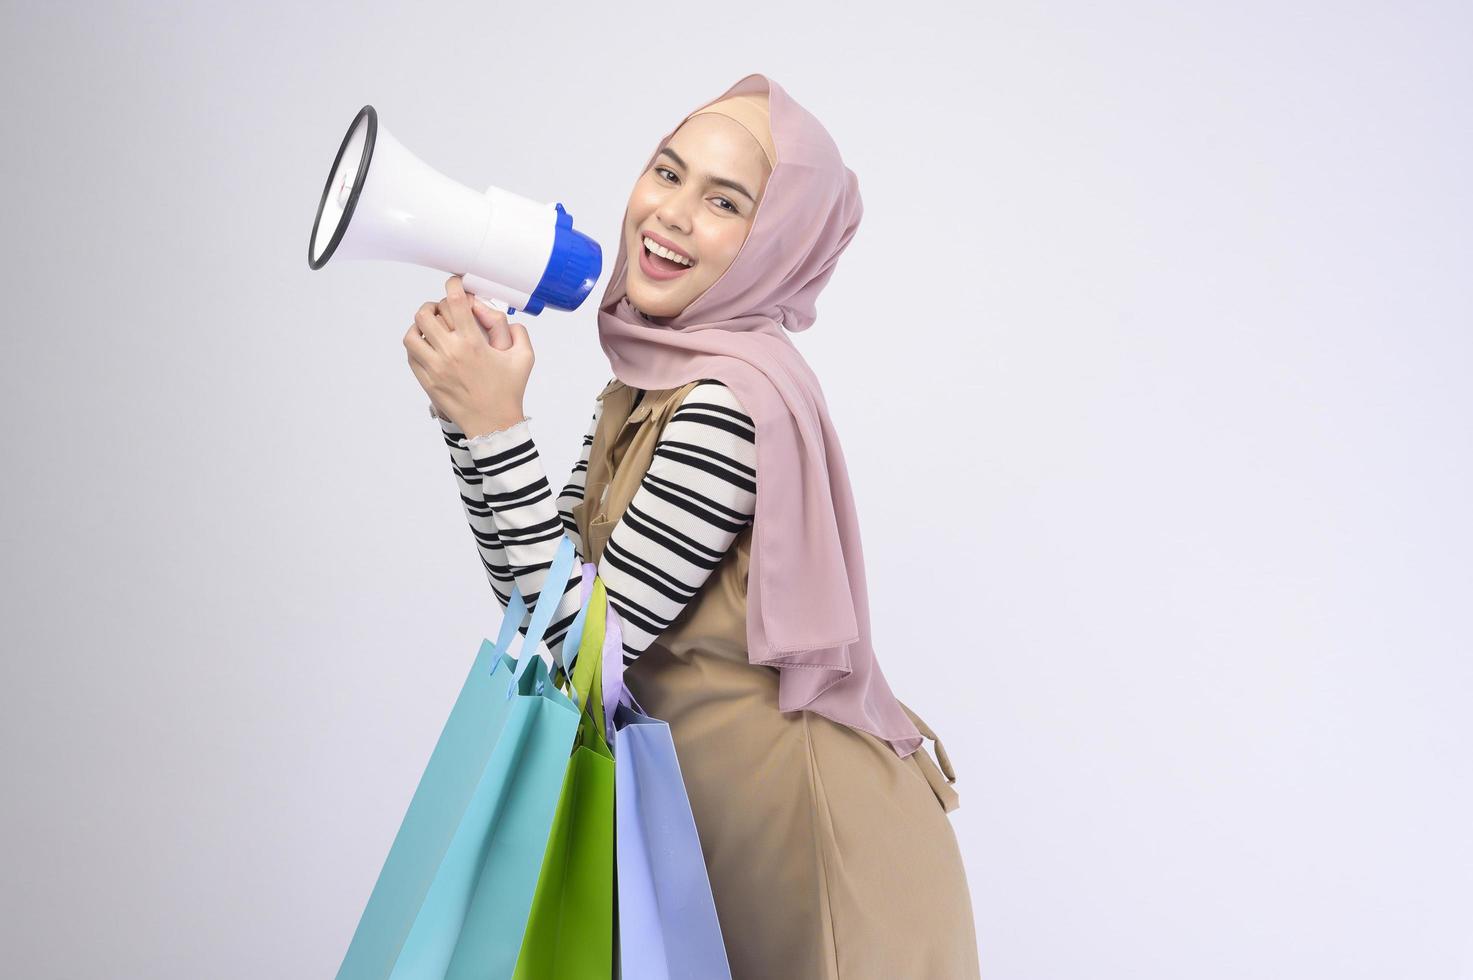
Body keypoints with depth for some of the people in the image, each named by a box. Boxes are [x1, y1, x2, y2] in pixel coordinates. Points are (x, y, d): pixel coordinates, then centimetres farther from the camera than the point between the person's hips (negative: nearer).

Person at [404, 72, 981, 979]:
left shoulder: (735, 401, -24)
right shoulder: (655, 376, 3)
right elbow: (542, 593, 2)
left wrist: (498, 424, -27)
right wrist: (465, 409, -7)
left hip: (814, 836, -8)